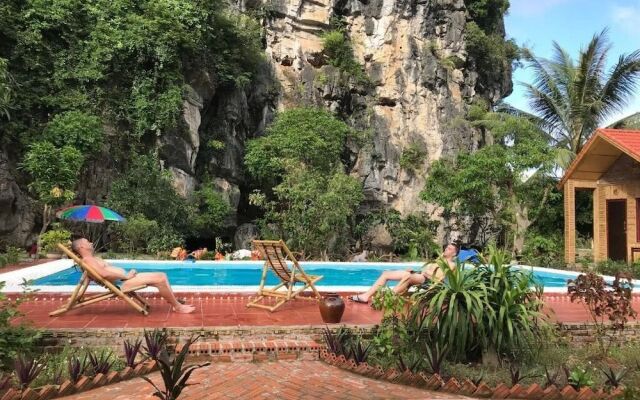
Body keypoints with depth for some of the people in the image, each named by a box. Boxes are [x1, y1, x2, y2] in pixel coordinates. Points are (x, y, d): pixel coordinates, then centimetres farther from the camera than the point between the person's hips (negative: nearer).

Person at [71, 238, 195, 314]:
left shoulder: (94, 259, 24)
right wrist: (126, 275, -17)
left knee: (162, 275, 4)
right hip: (121, 284, -11)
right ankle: (178, 306, -10)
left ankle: (175, 303, 3)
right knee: (160, 279, -20)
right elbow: (104, 274, -24)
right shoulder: (87, 260, -8)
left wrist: (127, 273, 4)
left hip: (124, 279, 11)